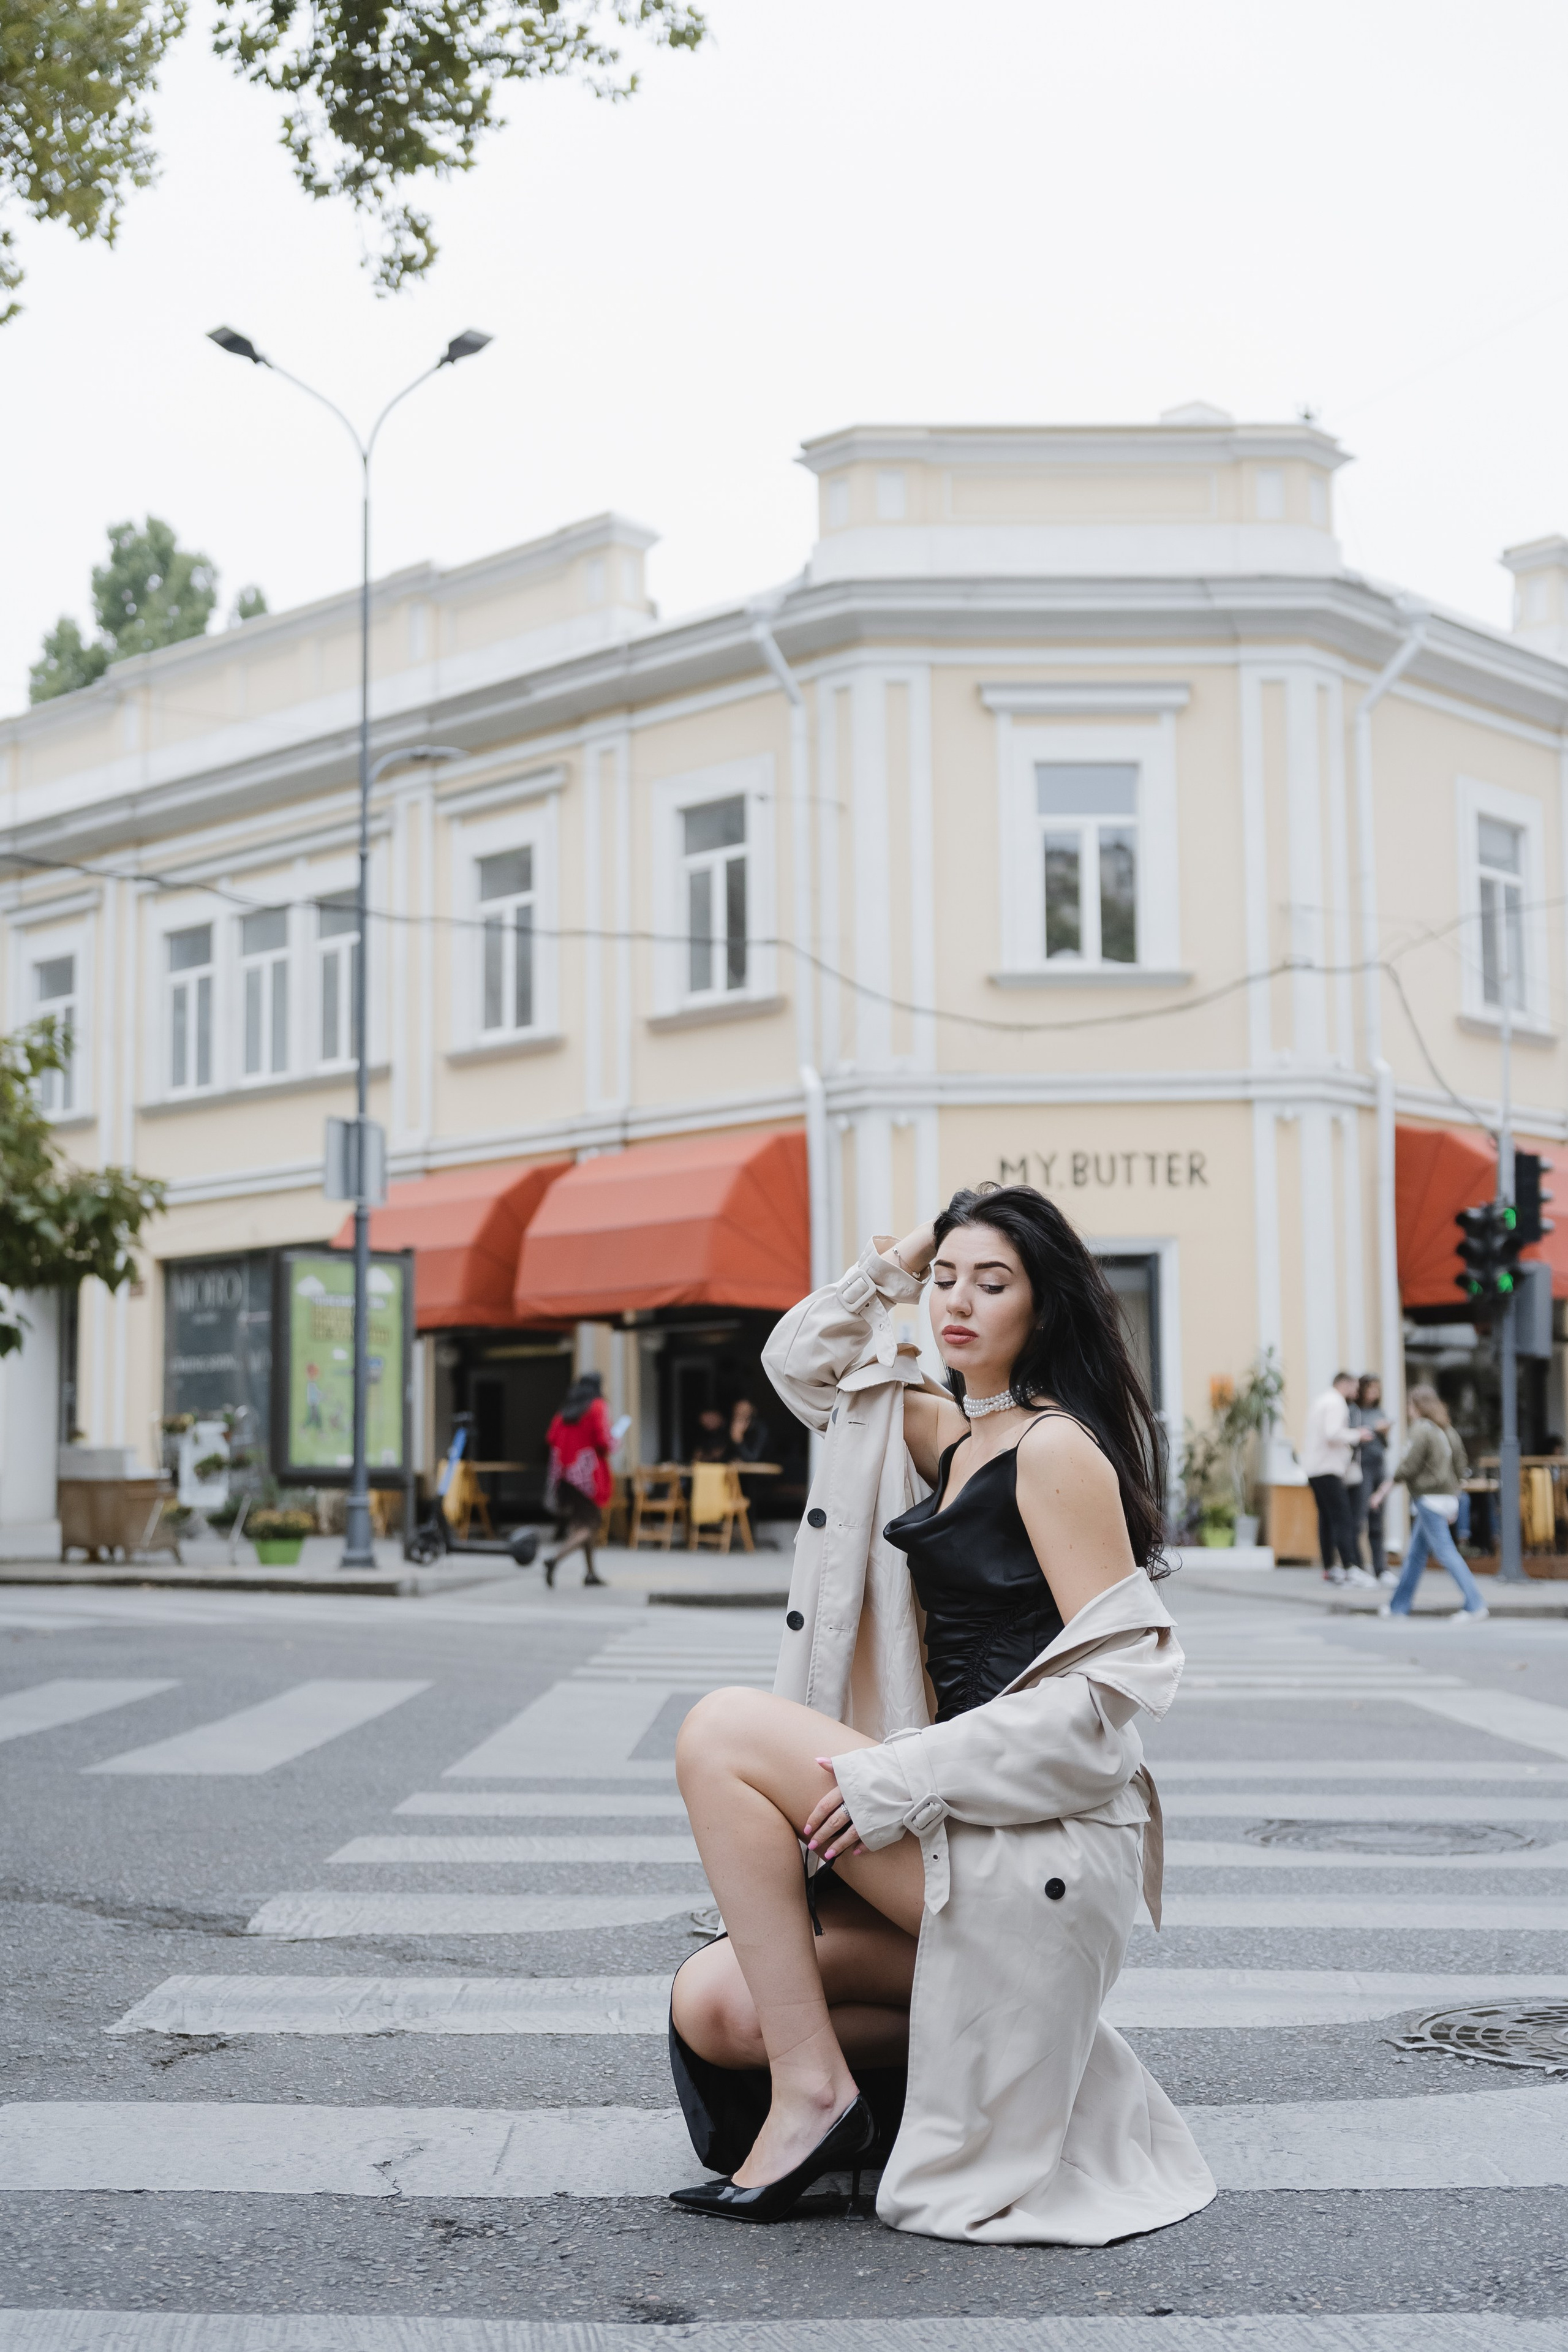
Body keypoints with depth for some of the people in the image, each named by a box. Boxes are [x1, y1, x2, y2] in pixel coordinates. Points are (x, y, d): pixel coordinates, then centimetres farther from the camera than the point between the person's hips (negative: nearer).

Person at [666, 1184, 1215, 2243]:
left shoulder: (1057, 1448, -8)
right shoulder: (947, 1436, 16)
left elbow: (1117, 1678, -16)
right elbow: (803, 1361, 29)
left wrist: (901, 1774, -19)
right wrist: (901, 1259, 13)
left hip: (1034, 1851, -8)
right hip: (966, 1827, 8)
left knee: (724, 1730, -15)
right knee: (712, 2008, -4)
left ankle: (813, 2088, -13)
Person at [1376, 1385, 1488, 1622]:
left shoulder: (1421, 1429, -12)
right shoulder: (1449, 1431, 12)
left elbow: (1410, 1465, -15)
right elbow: (1461, 1468, 13)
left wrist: (1393, 1480, 3)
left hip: (1429, 1497, -9)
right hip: (1448, 1495, 9)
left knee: (1445, 1551, -9)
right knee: (1415, 1552, 15)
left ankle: (1475, 1604, -15)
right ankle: (1399, 1606, 22)